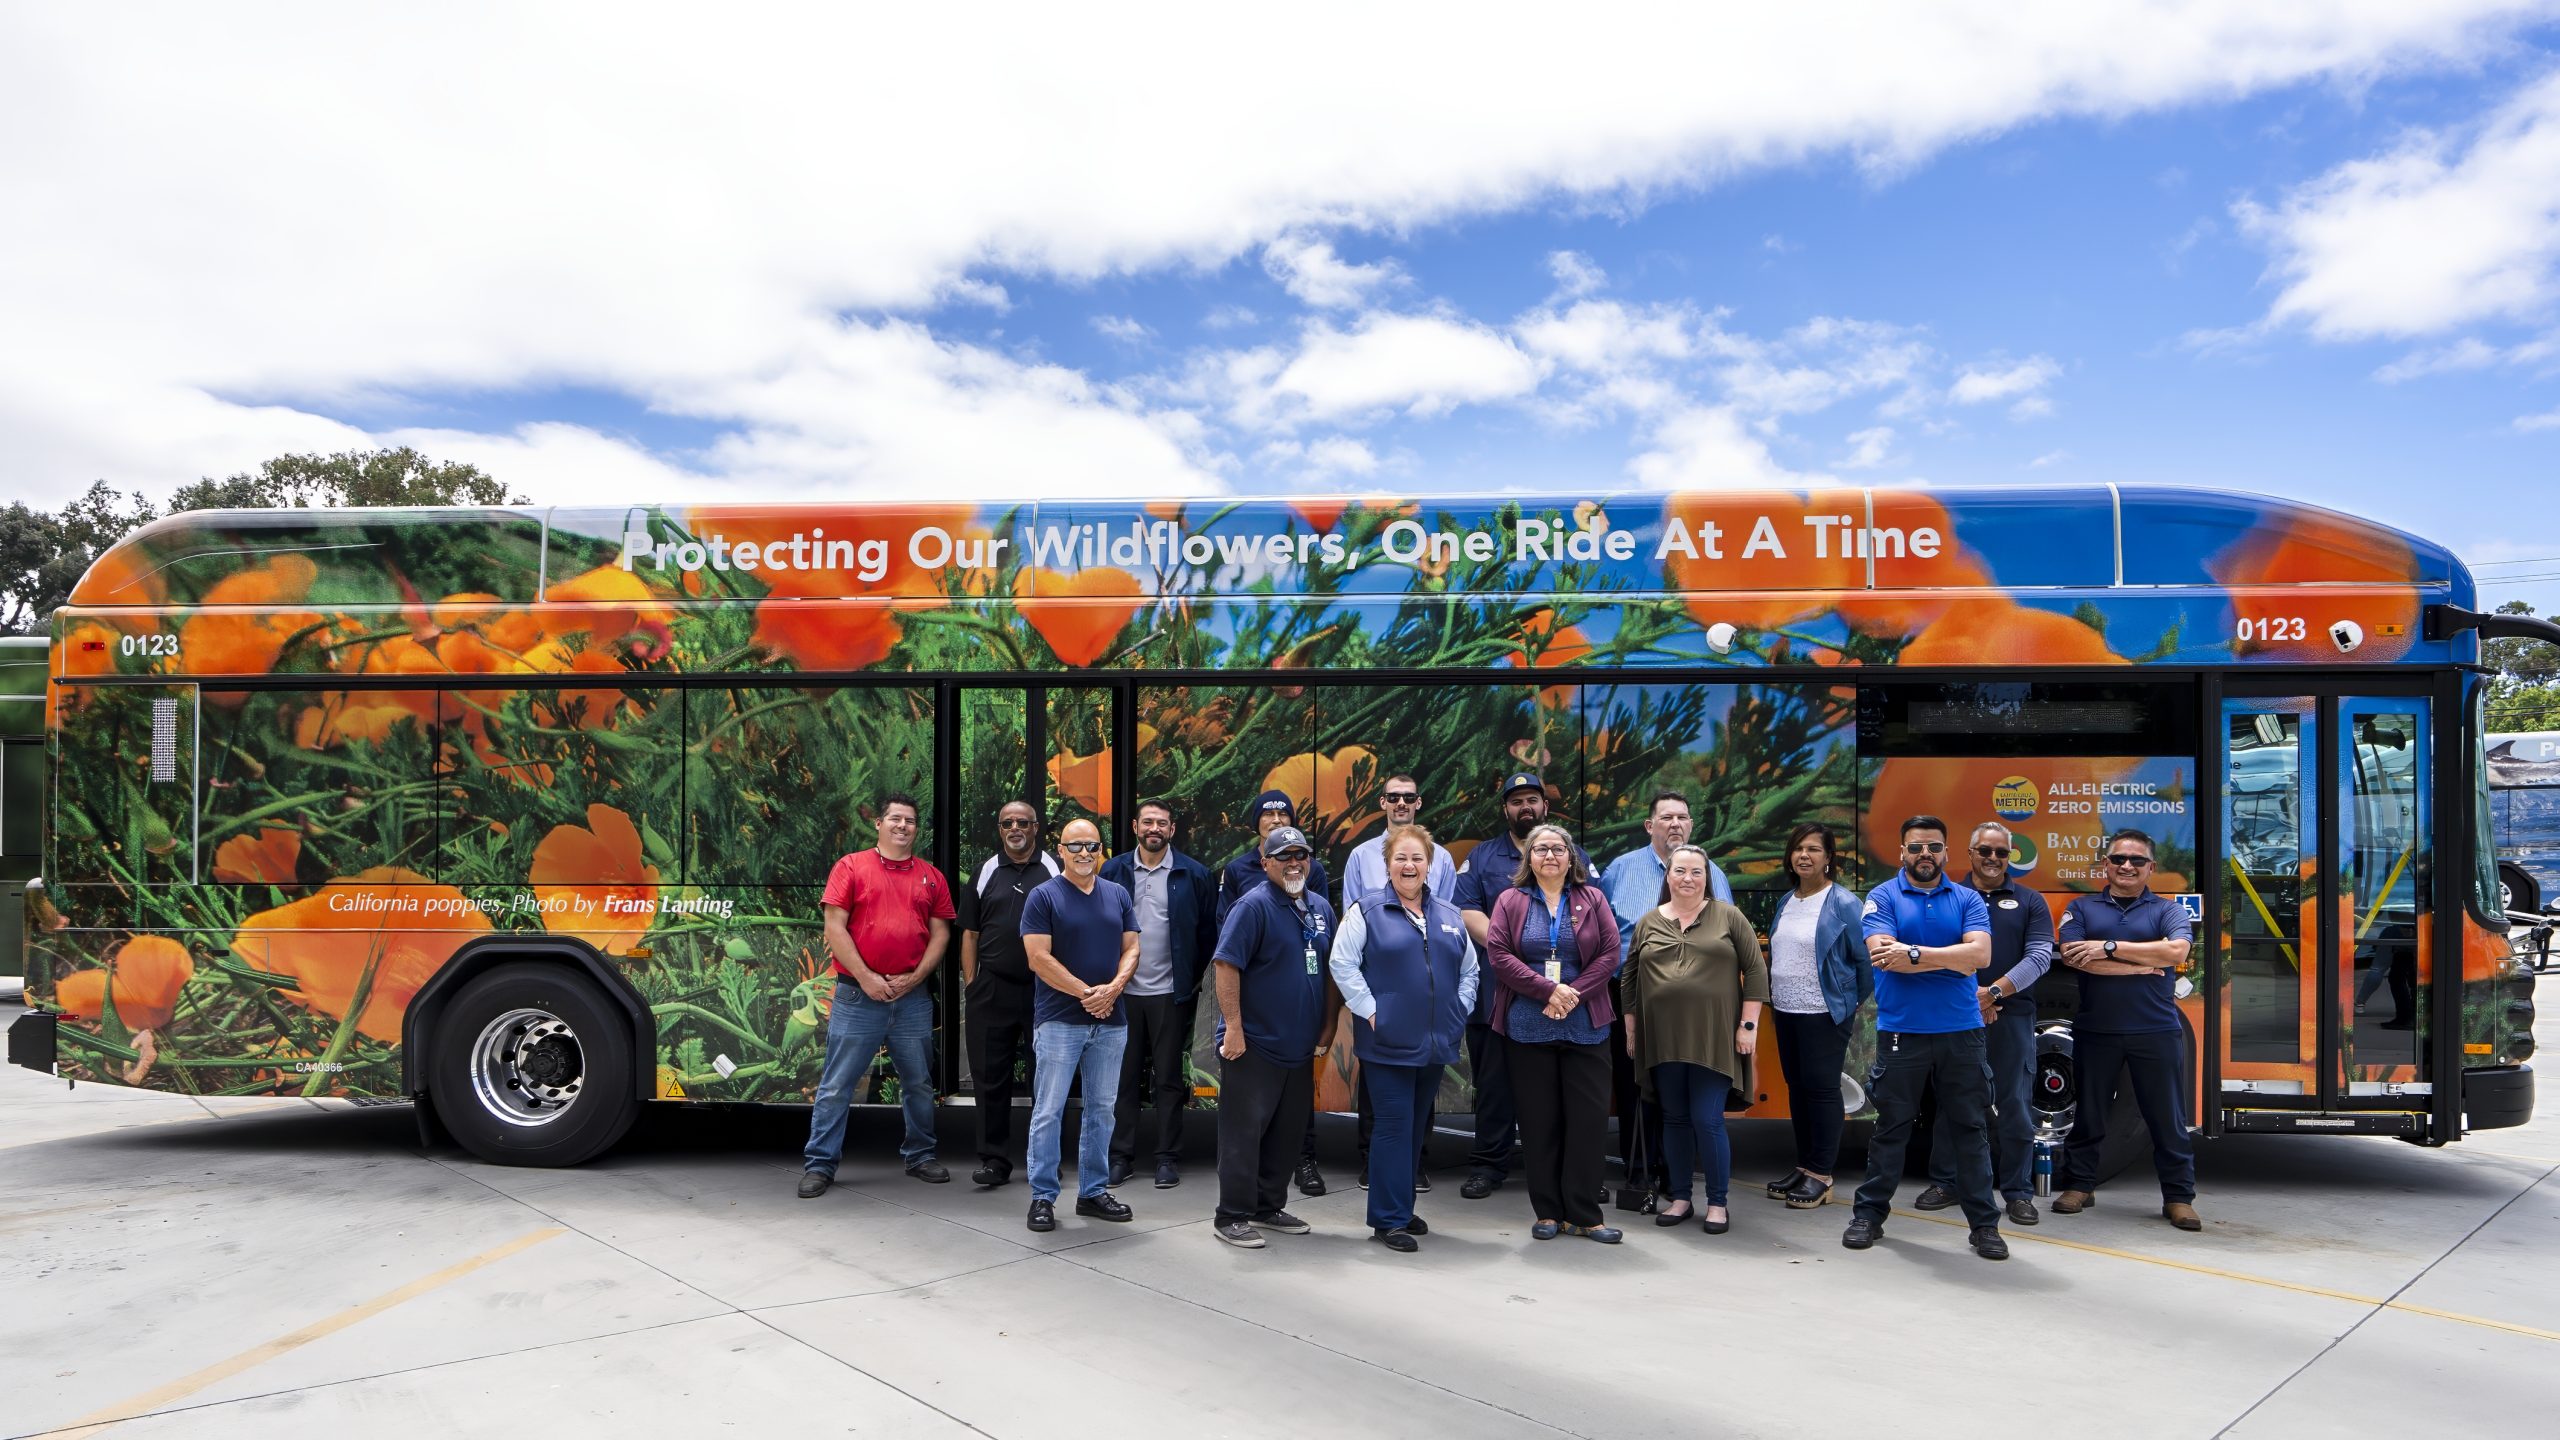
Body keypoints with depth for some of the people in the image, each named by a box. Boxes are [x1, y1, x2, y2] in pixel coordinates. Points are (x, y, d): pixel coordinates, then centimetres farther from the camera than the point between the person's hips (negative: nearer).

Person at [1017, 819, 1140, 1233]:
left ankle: (1094, 1191, 21)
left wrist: (1112, 988, -12)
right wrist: (1086, 993, -15)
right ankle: (1043, 1197, 8)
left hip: (1110, 1020, 5)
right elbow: (1039, 957, -11)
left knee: (1101, 1109, 11)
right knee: (1049, 1111, -1)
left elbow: (1131, 949, 7)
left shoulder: (1118, 896, 10)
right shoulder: (1043, 896, -4)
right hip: (1059, 1020, -5)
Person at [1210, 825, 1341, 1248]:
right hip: (1254, 1044, -7)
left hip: (1301, 1047, 7)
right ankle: (1233, 1217, 8)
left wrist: (1327, 1029, 12)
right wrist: (1233, 1028, -20)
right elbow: (1227, 965, -17)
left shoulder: (1321, 908, 10)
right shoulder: (1253, 905, -12)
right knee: (1244, 1131, -2)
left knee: (1287, 1133, 15)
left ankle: (1269, 1207, 28)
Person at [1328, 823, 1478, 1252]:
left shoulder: (1449, 914, 13)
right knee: (1395, 1127, -6)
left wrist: (1461, 1011, 8)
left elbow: (1469, 969, 19)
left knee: (1417, 1128, 13)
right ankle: (1389, 1220, 2)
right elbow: (1343, 964, -9)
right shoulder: (1367, 910, -3)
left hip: (1436, 1041, 6)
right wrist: (1369, 1011, -13)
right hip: (1388, 1041, -5)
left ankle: (1401, 1206, 26)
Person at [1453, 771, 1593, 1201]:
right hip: (1497, 987, 0)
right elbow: (1467, 911, 0)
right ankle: (1489, 1164, 9)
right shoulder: (1482, 856, 11)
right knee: (1495, 1078, 1)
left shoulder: (1574, 855, 13)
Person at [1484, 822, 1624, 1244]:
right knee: (1539, 1122, 4)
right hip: (1527, 1029, 0)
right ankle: (1548, 1213, 14)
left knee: (1589, 1120, -1)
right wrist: (1548, 990, -14)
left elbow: (1609, 954, 0)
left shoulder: (1592, 899, 8)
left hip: (1584, 1027, 1)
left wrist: (1574, 995, -13)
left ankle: (1583, 1214, 10)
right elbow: (1498, 954, -5)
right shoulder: (1510, 901, 6)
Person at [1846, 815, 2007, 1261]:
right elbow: (1882, 955, -16)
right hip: (1900, 1031, -1)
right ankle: (1870, 1214, 19)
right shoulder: (1883, 898, 0)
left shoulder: (1967, 900, 5)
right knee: (1891, 1127, 8)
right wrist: (1952, 957, -12)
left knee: (1970, 1128, 8)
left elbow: (1980, 954, -11)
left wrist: (1914, 953, -16)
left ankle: (1983, 1223, 18)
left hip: (1961, 1031, 2)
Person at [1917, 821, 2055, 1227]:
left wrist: (1995, 991, -13)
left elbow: (2040, 956, -2)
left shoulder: (2029, 902, 9)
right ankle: (1945, 1182, 16)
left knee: (2014, 1106, 2)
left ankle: (2018, 1193, 11)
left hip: (2012, 1016, 0)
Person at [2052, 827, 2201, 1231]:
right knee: (2088, 1113, 10)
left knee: (2166, 1117, 5)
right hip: (2096, 1030, 1)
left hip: (2155, 1032, -1)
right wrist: (2140, 966, -11)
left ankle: (2179, 1197, 14)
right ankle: (2079, 1186, 21)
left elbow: (2175, 951, -15)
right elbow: (2072, 956, -10)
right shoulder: (2081, 908, 7)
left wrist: (2110, 948, -16)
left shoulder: (2167, 910, 6)